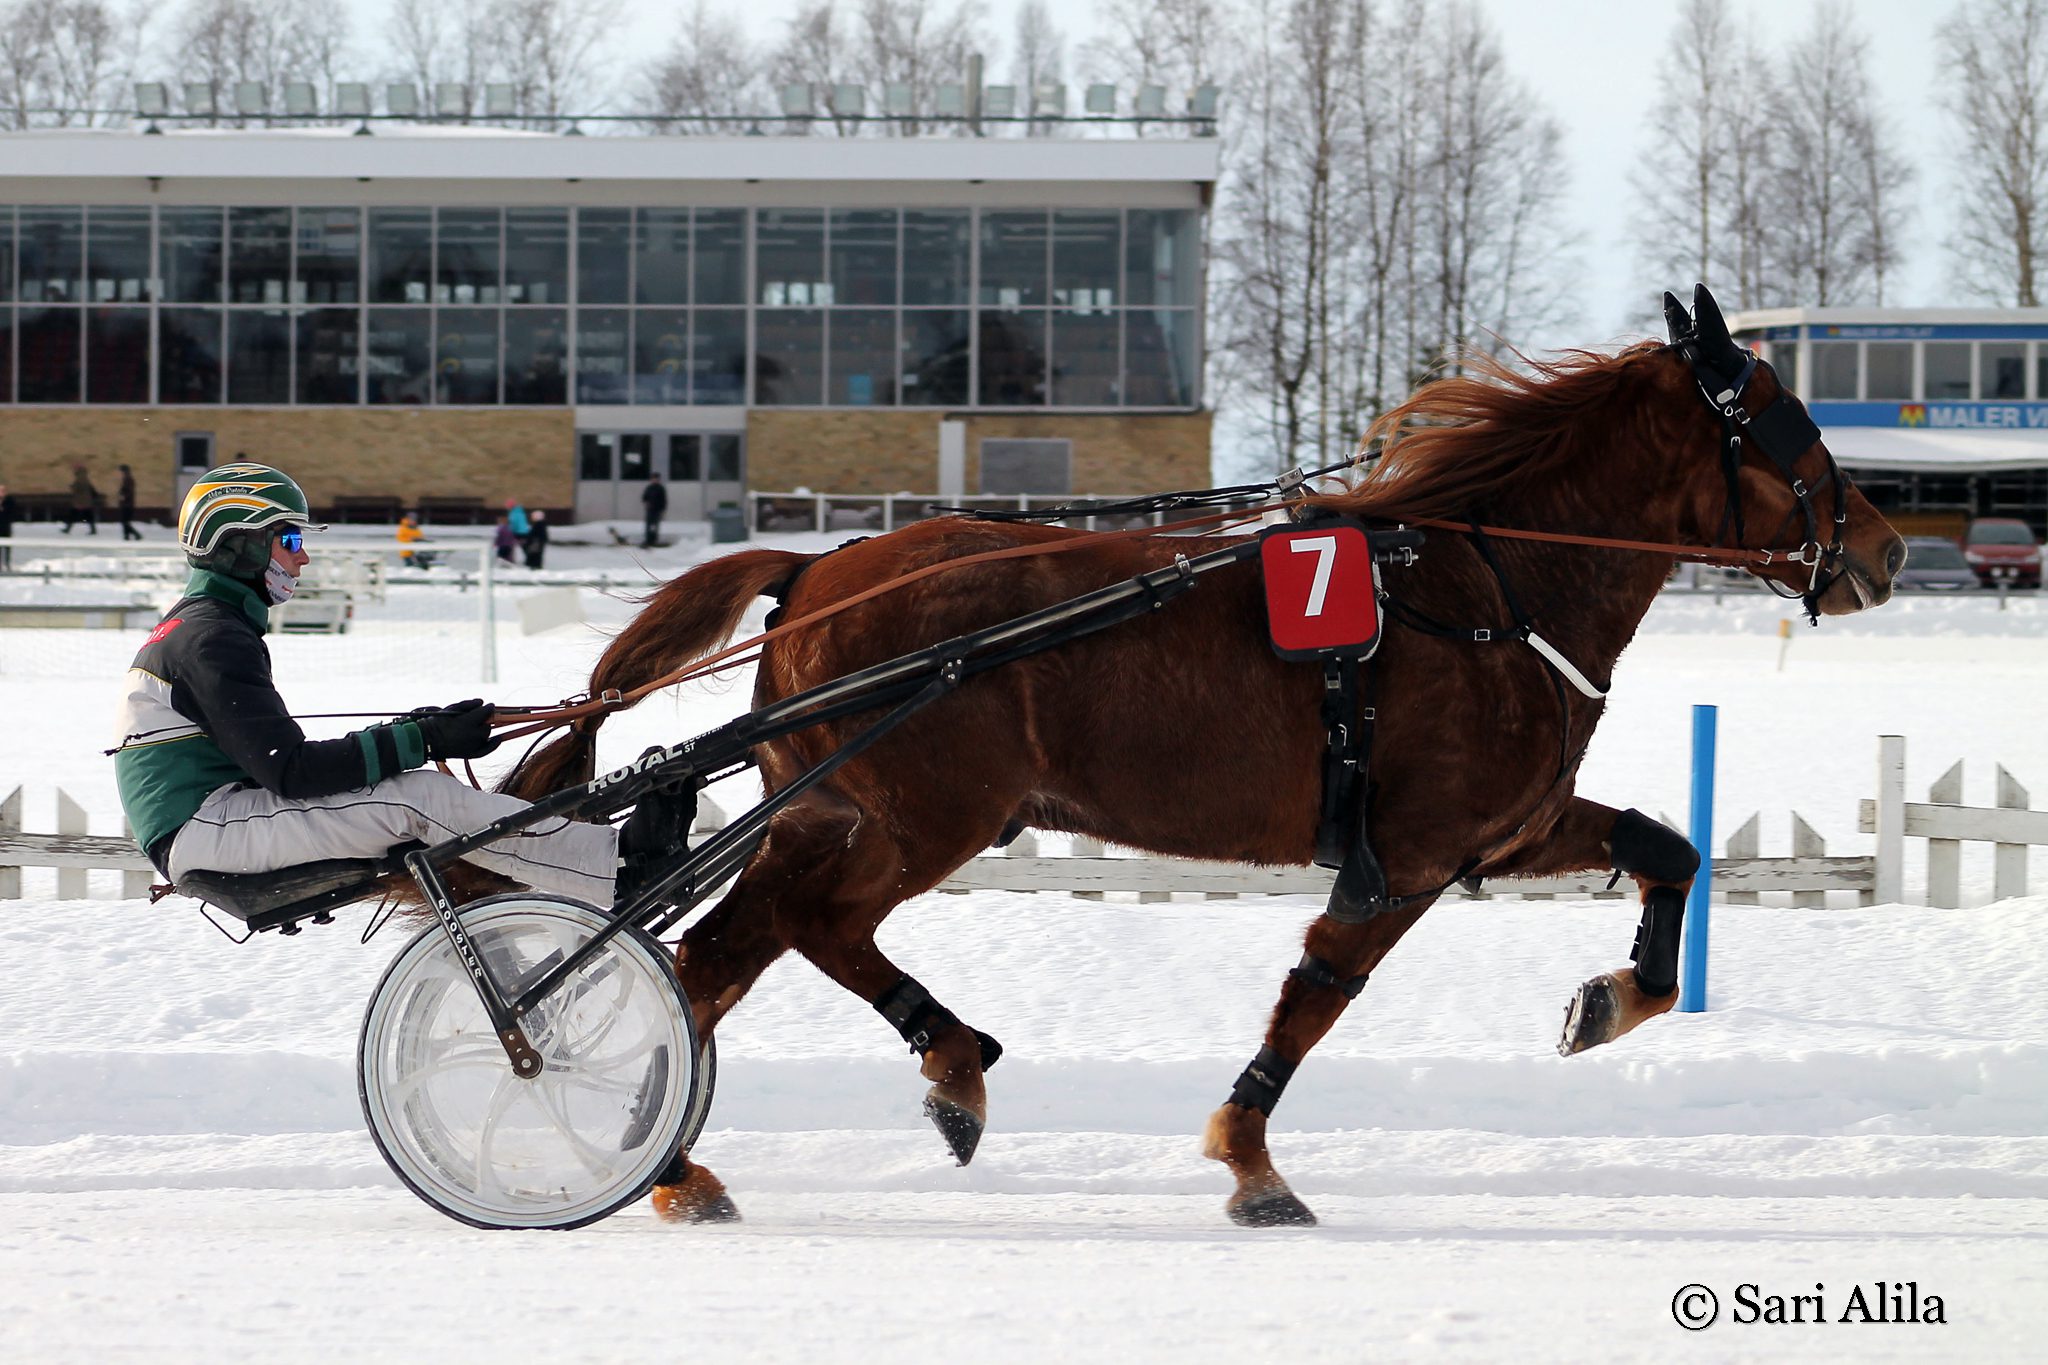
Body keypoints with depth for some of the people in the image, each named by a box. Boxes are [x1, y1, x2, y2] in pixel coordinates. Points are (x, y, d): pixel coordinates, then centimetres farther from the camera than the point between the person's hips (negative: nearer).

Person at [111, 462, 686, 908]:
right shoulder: (213, 639, -14)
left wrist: (413, 733, 9)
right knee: (418, 797, -20)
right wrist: (421, 741, -22)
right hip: (202, 830, -10)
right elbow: (289, 771, -22)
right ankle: (619, 864, -23)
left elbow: (274, 756, 19)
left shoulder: (195, 625, 19)